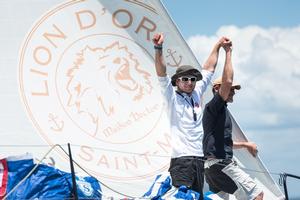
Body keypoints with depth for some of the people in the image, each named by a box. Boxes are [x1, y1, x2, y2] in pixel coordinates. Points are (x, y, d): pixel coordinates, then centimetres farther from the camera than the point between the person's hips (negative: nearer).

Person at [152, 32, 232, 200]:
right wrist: (159, 48, -22)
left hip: (200, 156, 6)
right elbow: (161, 73, -10)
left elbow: (209, 68, 26)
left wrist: (218, 46, 32)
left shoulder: (197, 94, 17)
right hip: (181, 158, -6)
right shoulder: (172, 97, 3)